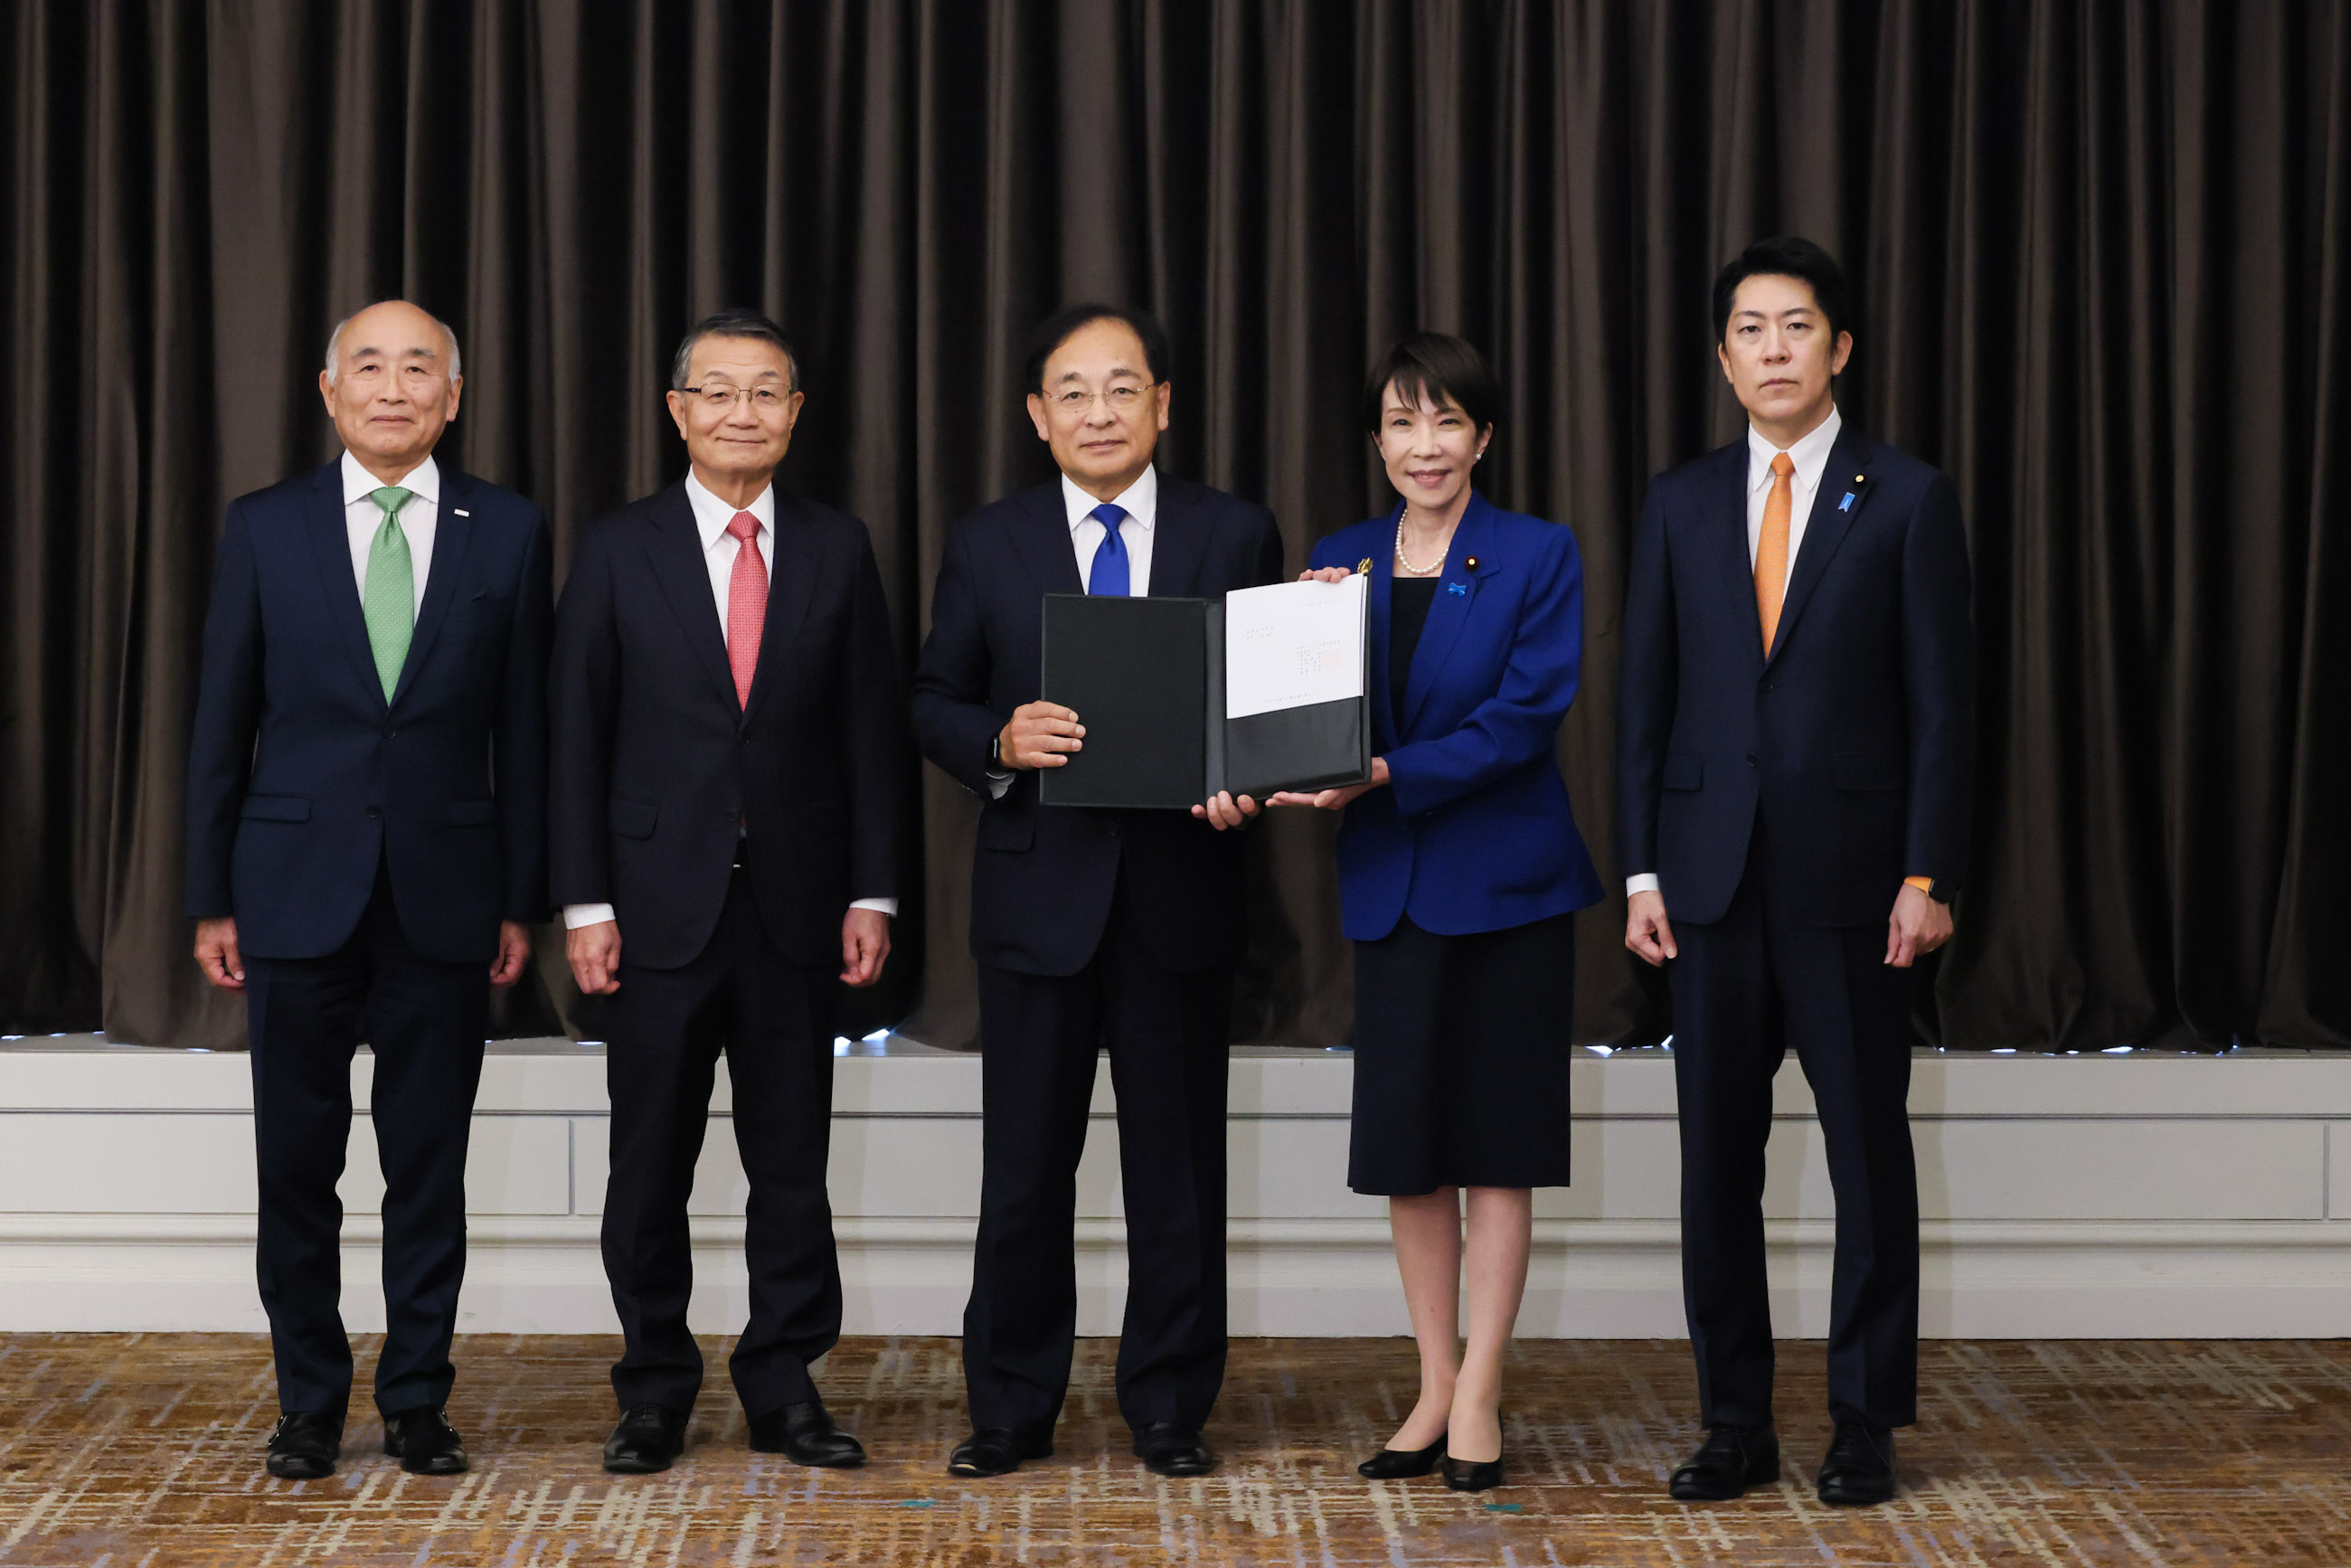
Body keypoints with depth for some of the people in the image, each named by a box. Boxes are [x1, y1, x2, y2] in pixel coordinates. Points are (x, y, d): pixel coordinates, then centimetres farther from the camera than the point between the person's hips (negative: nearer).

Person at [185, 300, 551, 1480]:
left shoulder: (507, 533, 3)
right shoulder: (263, 528, 3)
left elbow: (522, 730, 5)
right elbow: (221, 726, 5)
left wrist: (523, 900, 2)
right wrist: (210, 900, 2)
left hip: (443, 895, 0)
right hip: (297, 892, 0)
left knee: (430, 1164, 5)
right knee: (296, 1162, 6)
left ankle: (417, 1402, 17)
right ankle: (310, 1403, 19)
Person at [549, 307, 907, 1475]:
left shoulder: (837, 550, 7)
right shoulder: (618, 550, 2)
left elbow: (872, 732, 6)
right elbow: (577, 736, 1)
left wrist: (872, 893, -1)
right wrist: (585, 903, -6)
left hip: (796, 908, 1)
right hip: (662, 905, -1)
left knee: (792, 1160, 6)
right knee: (650, 1163, 5)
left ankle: (784, 1390, 17)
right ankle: (654, 1396, 17)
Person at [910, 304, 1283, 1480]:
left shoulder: (1237, 536, 5)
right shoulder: (987, 545, 6)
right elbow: (933, 704, 8)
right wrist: (1001, 742, -13)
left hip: (1182, 894, 0)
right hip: (1040, 891, 0)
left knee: (1178, 1164, 6)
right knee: (1024, 1165, 5)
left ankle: (1170, 1407, 18)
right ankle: (1011, 1411, 17)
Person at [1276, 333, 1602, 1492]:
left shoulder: (1539, 556, -4)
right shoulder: (1340, 560, 8)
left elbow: (1528, 713, -14)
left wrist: (1388, 777, -23)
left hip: (1505, 882, -4)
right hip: (1388, 885, 4)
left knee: (1497, 1138, 2)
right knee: (1405, 1140, 7)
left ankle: (1480, 1396, 9)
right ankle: (1434, 1387, 18)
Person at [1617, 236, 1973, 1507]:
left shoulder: (1908, 498, 1)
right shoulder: (1681, 505, 9)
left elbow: (1940, 702, -2)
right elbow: (1645, 698, 9)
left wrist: (1928, 876, -9)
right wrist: (1640, 870, 2)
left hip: (1851, 871, -3)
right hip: (1713, 868, 3)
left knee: (1868, 1150, 3)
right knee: (1717, 1153, 5)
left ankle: (1866, 1424, 13)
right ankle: (1736, 1423, 14)